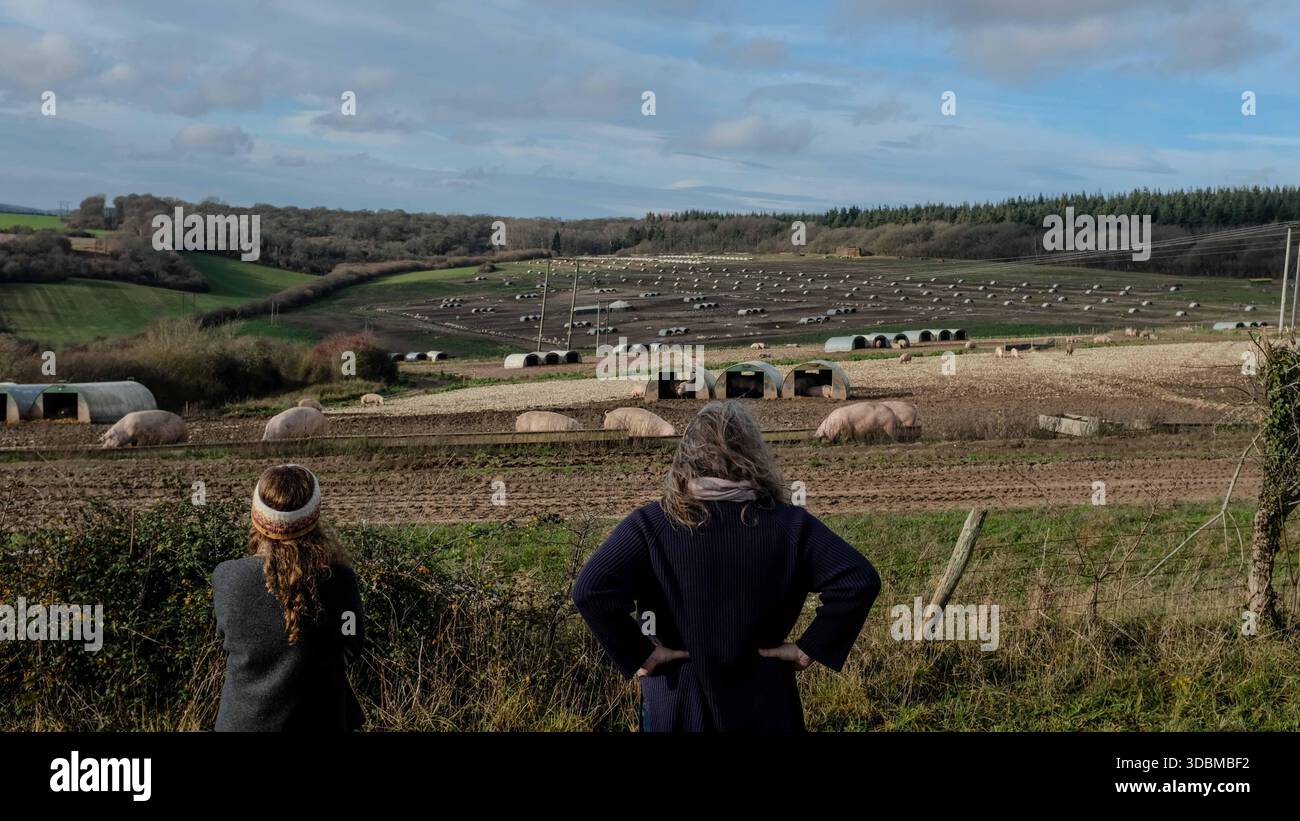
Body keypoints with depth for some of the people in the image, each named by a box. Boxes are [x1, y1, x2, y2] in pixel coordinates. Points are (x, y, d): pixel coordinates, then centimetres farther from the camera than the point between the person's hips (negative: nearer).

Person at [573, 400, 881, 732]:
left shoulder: (650, 524, -12)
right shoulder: (789, 524, -9)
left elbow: (590, 590, -23)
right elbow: (860, 580, -15)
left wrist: (638, 655, -13)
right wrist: (810, 649, -7)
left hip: (675, 706, -1)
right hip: (765, 707, 1)